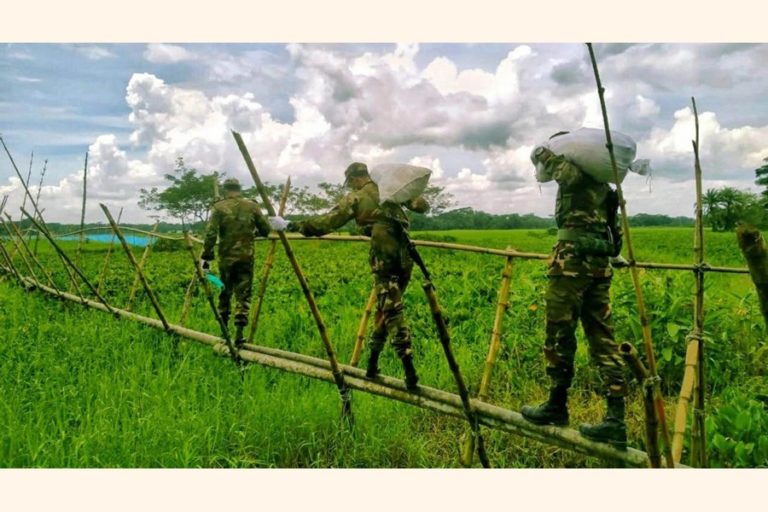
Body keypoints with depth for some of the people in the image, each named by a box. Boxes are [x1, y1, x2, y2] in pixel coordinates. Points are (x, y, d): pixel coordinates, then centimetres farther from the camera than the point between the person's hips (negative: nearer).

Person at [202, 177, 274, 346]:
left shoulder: (219, 207, -3)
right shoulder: (251, 206, 1)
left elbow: (211, 234, -10)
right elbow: (266, 230, 5)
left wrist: (206, 257, -5)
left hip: (226, 257, 0)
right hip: (246, 257, 0)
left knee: (225, 292, 17)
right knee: (243, 294, 3)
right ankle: (239, 332, -6)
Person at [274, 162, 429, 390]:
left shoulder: (356, 198, 5)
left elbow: (330, 220, 2)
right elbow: (422, 205, 18)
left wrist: (299, 226, 11)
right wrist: (414, 200, 40)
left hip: (384, 259, -5)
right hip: (405, 258, 5)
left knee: (392, 311, -4)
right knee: (385, 308, 14)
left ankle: (409, 370, -11)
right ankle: (372, 365, 19)